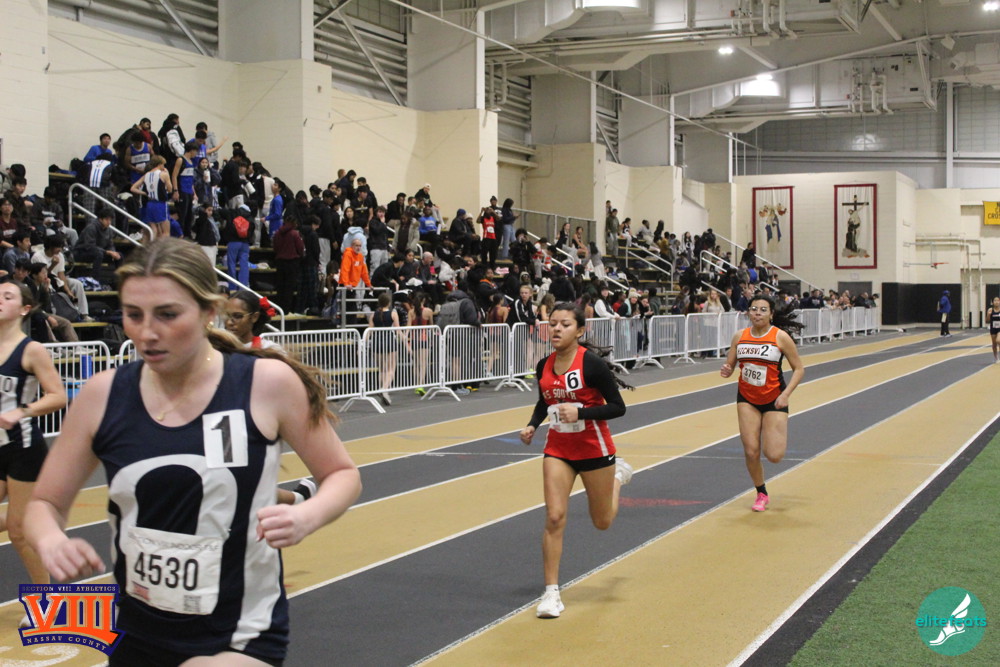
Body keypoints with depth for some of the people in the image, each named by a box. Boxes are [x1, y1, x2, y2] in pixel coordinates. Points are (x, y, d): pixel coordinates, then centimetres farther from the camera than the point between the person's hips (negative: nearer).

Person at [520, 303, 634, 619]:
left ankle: (618, 475, 48)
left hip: (594, 449, -3)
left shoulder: (592, 363, -18)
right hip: (558, 449, 3)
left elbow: (617, 407, -15)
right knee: (554, 517, -11)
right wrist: (532, 425, 0)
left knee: (602, 522, 15)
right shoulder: (544, 366, -2)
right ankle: (551, 593, -3)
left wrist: (580, 411, -27)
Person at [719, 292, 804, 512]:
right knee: (751, 451, -4)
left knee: (773, 456, -9)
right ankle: (762, 494, 19)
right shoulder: (740, 337, 0)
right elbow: (729, 366, 7)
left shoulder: (780, 337, -10)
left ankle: (780, 436, 28)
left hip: (774, 400, -3)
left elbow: (798, 368, -5)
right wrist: (726, 371, -17)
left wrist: (785, 394, -16)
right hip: (747, 399, 3)